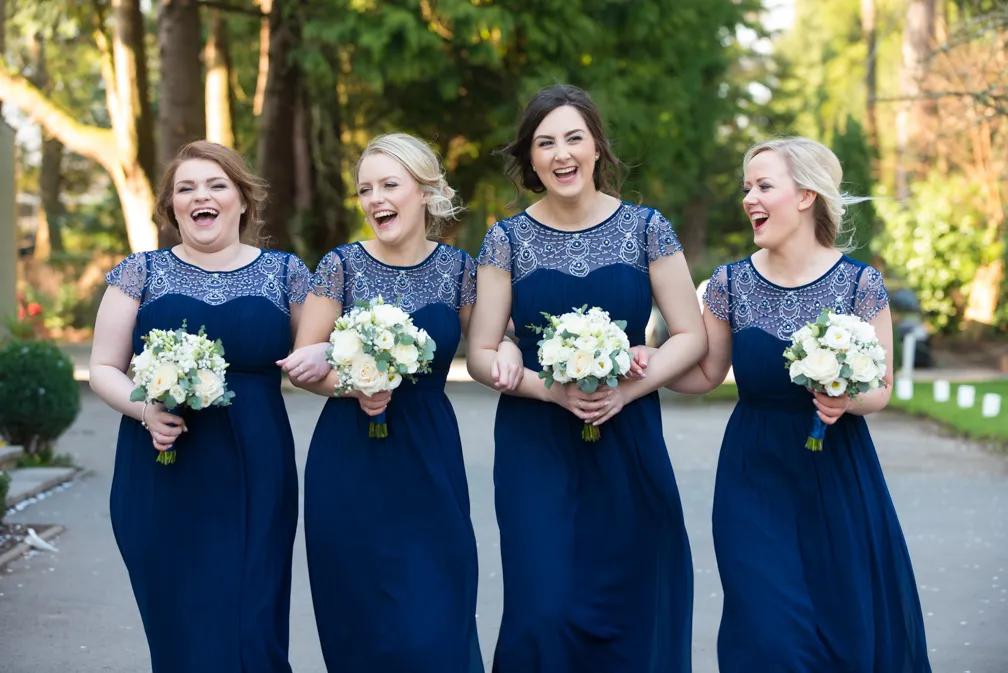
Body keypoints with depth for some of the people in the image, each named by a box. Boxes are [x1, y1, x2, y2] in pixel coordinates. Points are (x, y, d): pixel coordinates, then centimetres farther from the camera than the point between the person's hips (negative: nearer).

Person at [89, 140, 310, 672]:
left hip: (254, 481, 0)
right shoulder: (142, 273, 7)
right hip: (163, 482, 0)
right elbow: (103, 368, 7)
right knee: (179, 629, 2)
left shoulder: (284, 273, 8)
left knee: (252, 629, -4)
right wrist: (144, 407, -13)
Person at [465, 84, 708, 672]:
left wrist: (627, 389, -14)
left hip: (628, 440, 1)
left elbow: (692, 336, 1)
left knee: (625, 609, 4)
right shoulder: (508, 239, 2)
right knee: (542, 612, -7)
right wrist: (554, 390, -15)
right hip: (535, 444, 0)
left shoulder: (645, 228, 1)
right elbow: (482, 355, 1)